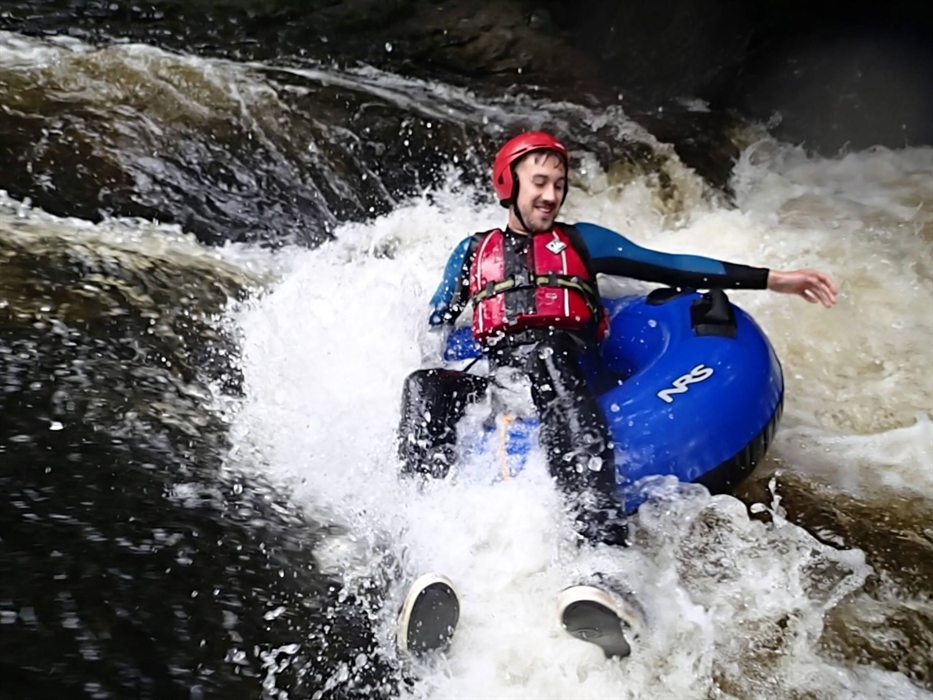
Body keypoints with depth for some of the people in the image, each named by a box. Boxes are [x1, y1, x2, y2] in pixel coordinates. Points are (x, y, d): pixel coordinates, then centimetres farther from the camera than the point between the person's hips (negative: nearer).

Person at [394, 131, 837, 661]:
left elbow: (666, 267, 15)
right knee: (422, 385, -29)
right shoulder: (474, 252, 28)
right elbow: (433, 326, 30)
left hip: (567, 372, -2)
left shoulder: (580, 240, 24)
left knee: (546, 363, -38)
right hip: (494, 380, 2)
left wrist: (770, 279, 8)